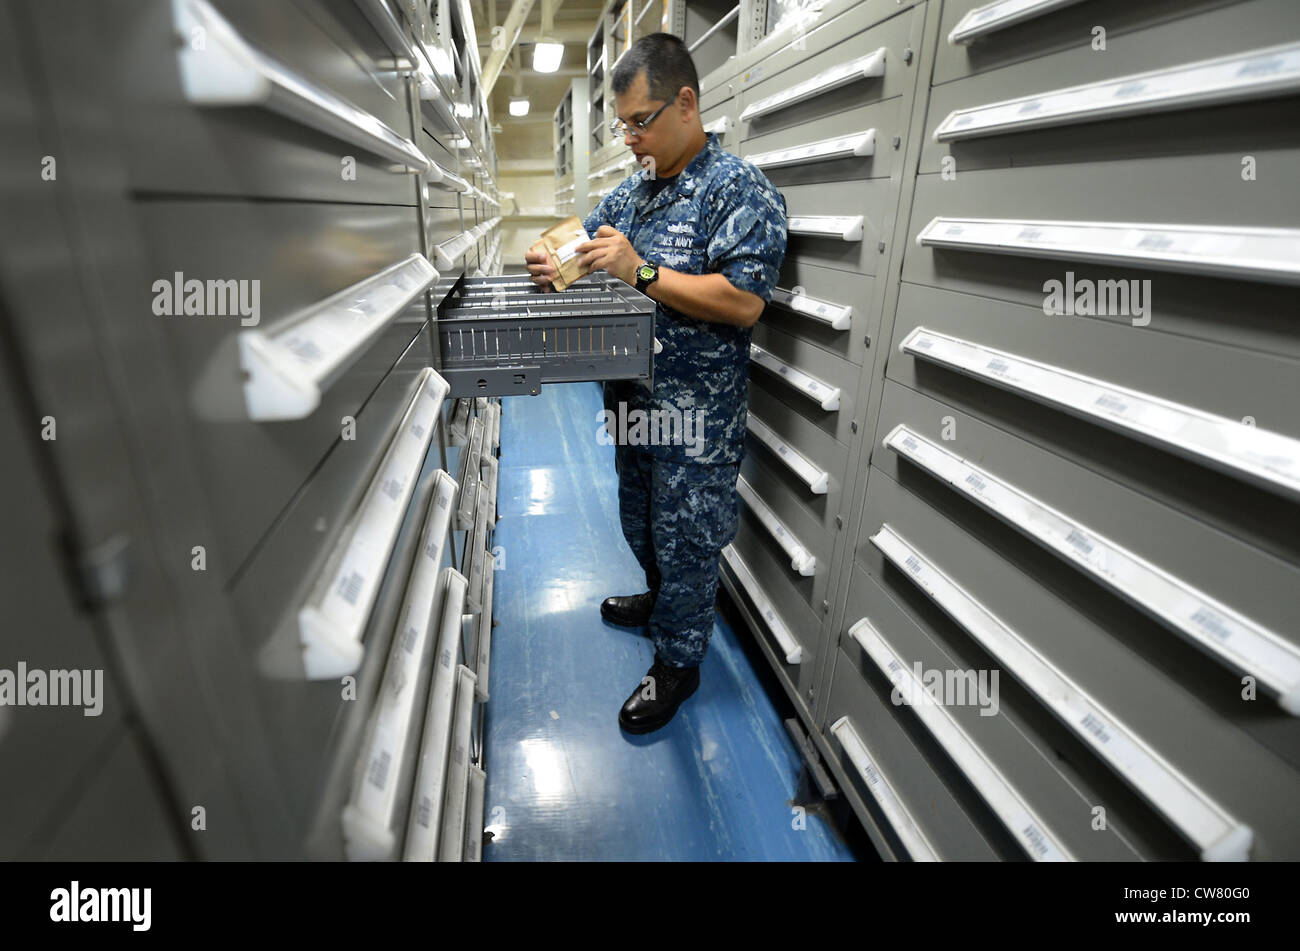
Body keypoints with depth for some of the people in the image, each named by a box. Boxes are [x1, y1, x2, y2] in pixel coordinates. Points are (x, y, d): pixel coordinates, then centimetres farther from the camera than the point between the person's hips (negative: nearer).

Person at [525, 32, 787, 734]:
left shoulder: (740, 191, -13)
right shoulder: (633, 188, 12)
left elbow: (743, 302, -24)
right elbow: (586, 240, 21)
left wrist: (640, 271, -26)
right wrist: (553, 261, -4)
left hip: (697, 412, -8)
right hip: (631, 395, 8)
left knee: (684, 537, 6)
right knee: (640, 520, 23)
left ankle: (678, 661, 27)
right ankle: (661, 599, 50)